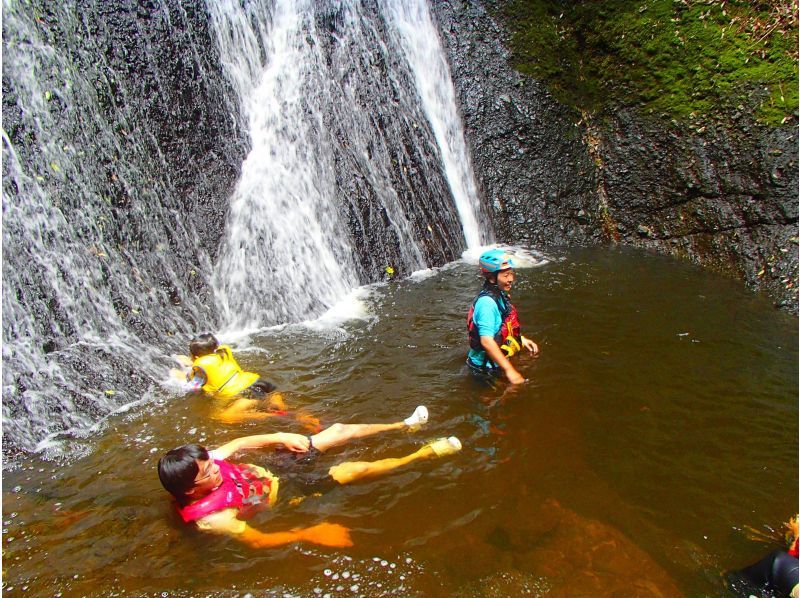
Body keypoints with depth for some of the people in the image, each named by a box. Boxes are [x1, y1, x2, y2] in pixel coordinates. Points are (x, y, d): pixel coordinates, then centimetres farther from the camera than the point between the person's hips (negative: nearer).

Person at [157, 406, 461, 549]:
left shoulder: (202, 463, -15)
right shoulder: (210, 518, -32)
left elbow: (239, 443, -1)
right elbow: (257, 540, -30)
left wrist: (280, 437, -10)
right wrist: (308, 534, -37)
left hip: (273, 471, 6)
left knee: (338, 430, 4)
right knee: (354, 469, -11)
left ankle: (404, 425, 24)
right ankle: (422, 454, 8)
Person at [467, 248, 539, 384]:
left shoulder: (500, 296, 3)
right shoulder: (487, 303, -28)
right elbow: (487, 341, -34)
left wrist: (521, 339, 13)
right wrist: (509, 370, -31)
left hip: (497, 363, 10)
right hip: (486, 368, -9)